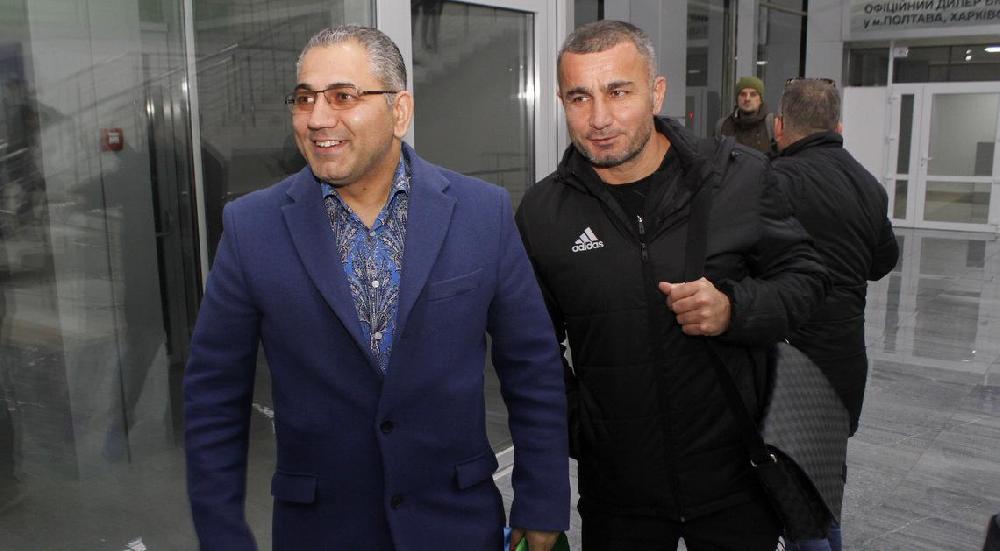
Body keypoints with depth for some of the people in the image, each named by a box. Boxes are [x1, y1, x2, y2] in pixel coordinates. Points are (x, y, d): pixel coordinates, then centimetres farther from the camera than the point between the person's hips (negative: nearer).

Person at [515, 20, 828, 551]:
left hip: (735, 474, 0)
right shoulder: (542, 211, -5)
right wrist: (569, 421, -2)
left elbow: (803, 275, 1)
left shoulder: (738, 175, -8)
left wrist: (735, 309, -18)